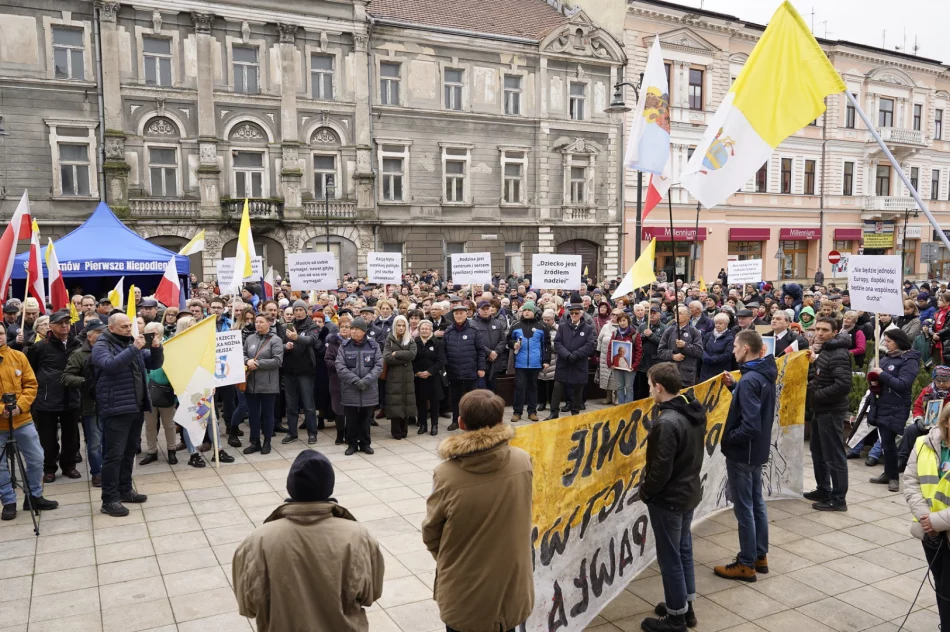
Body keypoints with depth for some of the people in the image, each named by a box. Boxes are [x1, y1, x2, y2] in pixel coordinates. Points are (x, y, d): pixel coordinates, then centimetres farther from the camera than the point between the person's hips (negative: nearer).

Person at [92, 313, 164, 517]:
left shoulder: (133, 343, 13)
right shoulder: (101, 346, -6)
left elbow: (154, 364, 11)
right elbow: (110, 365, -26)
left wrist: (156, 348, -9)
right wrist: (133, 349, -28)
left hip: (137, 407, 7)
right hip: (116, 410, -7)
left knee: (129, 452, 15)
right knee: (114, 454, -5)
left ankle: (125, 490, 27)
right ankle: (109, 500, -1)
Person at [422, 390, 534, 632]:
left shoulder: (447, 474, -23)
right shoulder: (523, 462, -15)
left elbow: (431, 534, -8)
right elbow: (518, 517, 1)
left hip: (465, 595, -2)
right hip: (512, 588, 2)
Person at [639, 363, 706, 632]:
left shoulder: (667, 423, -29)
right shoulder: (696, 411, -2)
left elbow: (660, 470, -25)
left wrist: (645, 491, -7)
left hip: (668, 499, -9)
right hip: (691, 492, 9)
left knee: (670, 558, 7)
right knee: (684, 551, 21)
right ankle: (686, 607, 35)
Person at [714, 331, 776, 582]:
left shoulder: (749, 380, -25)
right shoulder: (764, 375, 4)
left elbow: (750, 426, -29)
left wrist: (727, 438, -14)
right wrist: (734, 386, 7)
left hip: (743, 453, -9)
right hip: (757, 450, 9)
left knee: (744, 508, 2)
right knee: (756, 503, 19)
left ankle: (746, 564, 14)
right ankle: (760, 556, 31)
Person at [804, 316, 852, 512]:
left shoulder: (838, 354, -18)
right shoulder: (823, 351, 12)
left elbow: (843, 385, -28)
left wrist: (816, 395, -19)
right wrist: (811, 361, 0)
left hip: (831, 411, -10)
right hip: (820, 410, 10)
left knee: (834, 455, -3)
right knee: (818, 451, 18)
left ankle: (839, 499, 5)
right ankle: (823, 490, 31)